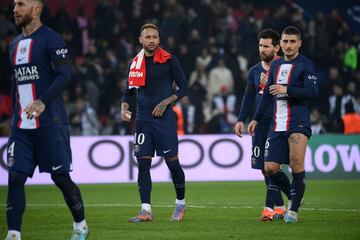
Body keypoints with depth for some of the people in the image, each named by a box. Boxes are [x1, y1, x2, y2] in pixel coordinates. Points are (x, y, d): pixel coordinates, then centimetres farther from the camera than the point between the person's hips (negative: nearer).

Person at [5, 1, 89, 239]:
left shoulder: (50, 39, -6)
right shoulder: (15, 44, 18)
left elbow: (64, 75, -16)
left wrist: (42, 103, -28)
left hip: (50, 124, -6)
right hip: (21, 127, 7)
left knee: (61, 177, 0)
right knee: (15, 177, -4)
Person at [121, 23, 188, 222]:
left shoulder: (169, 60, -3)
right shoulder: (135, 63, 9)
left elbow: (183, 88, -1)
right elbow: (129, 92, 18)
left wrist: (165, 102, -12)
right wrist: (124, 108, 0)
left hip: (165, 118, -4)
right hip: (143, 120, 4)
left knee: (172, 162, 0)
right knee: (142, 164, -4)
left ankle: (180, 203, 21)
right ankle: (146, 210, -3)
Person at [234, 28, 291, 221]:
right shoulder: (255, 71, 14)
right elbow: (249, 97, 20)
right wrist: (241, 119, 12)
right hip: (260, 124, 6)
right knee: (264, 167, 5)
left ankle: (270, 207, -9)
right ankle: (279, 206, 15)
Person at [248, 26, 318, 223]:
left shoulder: (305, 64, -1)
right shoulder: (275, 65, 18)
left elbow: (312, 92, -12)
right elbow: (267, 94, 26)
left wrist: (287, 90, -19)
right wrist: (256, 119, 25)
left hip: (298, 121, -6)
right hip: (277, 124, 6)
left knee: (296, 162, -18)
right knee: (270, 168, -3)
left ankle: (294, 209, -9)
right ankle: (294, 196, 20)